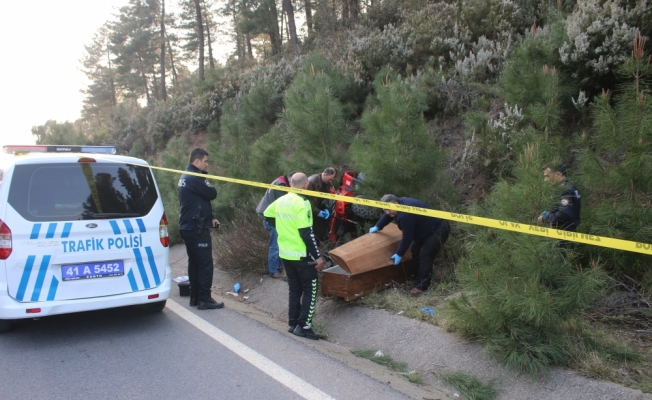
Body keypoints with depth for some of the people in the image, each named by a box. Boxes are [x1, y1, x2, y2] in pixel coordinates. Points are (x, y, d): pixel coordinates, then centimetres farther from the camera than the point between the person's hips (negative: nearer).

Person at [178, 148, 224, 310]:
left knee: (195, 262, 14)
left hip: (188, 227, 10)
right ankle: (204, 299, -2)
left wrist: (210, 218, 7)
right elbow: (212, 194, -16)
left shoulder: (185, 177, 17)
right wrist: (207, 184, 5)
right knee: (205, 263, -5)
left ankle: (195, 297, 20)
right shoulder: (194, 178, -17)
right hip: (197, 229, -10)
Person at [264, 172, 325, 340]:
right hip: (301, 255, -7)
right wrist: (318, 256, -16)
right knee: (310, 290, 3)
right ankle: (303, 326, 1)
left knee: (294, 289, 17)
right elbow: (306, 233, -21)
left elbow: (267, 215, 22)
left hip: (285, 253, 7)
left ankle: (293, 324, 20)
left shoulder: (280, 200, 4)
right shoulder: (302, 203, -19)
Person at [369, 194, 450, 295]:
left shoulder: (405, 215, -35)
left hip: (438, 230, -11)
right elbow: (388, 216, 16)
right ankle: (420, 279, 22)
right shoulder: (401, 203, -4)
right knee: (416, 251, 13)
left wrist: (399, 254, -18)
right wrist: (377, 226, 28)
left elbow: (407, 237, -28)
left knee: (425, 255, -13)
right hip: (427, 229, 11)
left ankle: (421, 285, -5)